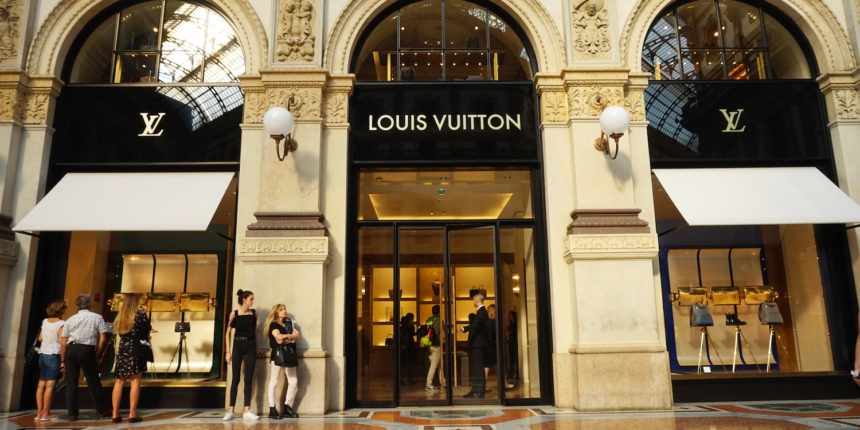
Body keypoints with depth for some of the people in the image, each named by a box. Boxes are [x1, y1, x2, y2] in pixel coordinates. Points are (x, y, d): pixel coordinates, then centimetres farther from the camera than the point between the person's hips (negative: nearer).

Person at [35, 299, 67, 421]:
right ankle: (45, 413, -4)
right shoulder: (61, 324, -10)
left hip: (42, 355, 7)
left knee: (41, 384, 9)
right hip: (54, 355, -7)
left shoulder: (45, 321, 9)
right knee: (50, 385, -5)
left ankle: (39, 412, 13)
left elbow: (40, 338, 16)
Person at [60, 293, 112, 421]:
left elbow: (63, 342, 9)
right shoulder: (97, 317, 5)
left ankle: (72, 414, 11)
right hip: (87, 350, -2)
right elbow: (103, 339, -2)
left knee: (71, 382, 10)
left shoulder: (70, 320, 11)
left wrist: (62, 360, 16)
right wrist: (97, 355, 8)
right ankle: (103, 410, 14)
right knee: (93, 382, 7)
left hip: (71, 349, 2)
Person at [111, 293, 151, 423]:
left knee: (119, 381, 8)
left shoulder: (120, 314, 8)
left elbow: (118, 332, 14)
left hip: (122, 348, 5)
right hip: (136, 349, -5)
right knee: (135, 381, -2)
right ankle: (132, 414, -3)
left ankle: (115, 414, 9)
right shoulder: (140, 312, -7)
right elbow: (148, 328, -1)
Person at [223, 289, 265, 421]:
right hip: (238, 346, -2)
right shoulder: (234, 314, -3)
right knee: (235, 379, 0)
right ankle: (231, 410, 7)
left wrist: (256, 349, 14)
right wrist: (228, 352, -4)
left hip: (250, 347, 2)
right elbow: (228, 333, 0)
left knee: (248, 379, 2)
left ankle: (247, 411, 4)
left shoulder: (254, 313, 6)